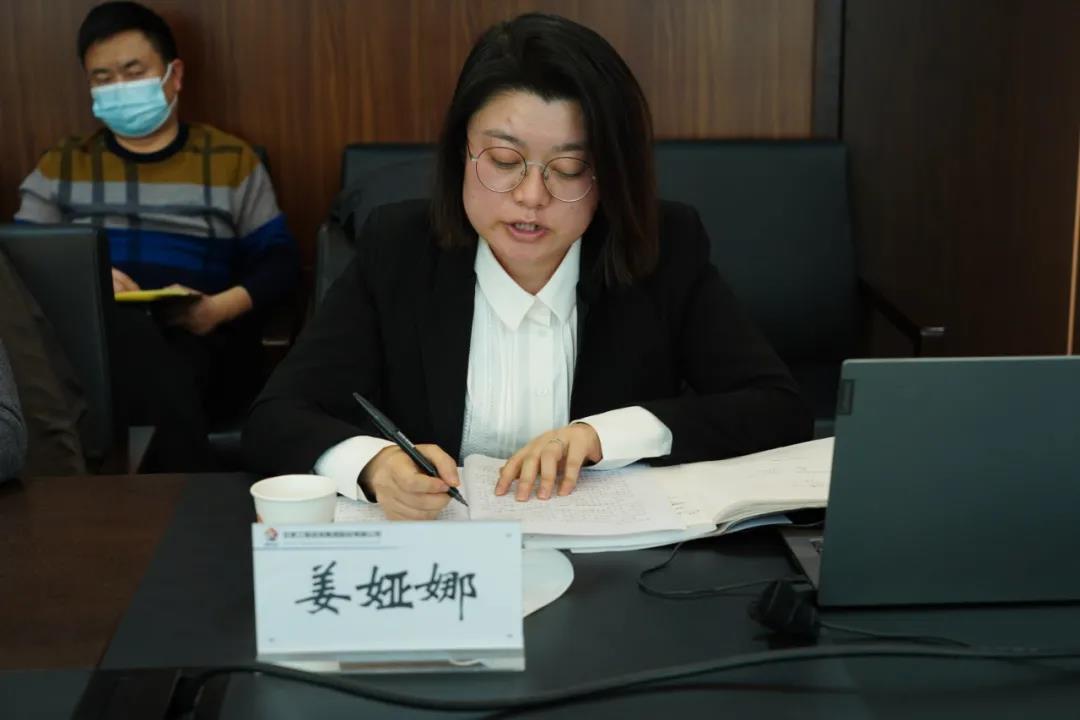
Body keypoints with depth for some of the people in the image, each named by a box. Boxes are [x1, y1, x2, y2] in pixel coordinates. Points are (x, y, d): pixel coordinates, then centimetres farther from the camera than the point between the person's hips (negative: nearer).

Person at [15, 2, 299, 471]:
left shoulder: (232, 159, 15)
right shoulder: (61, 166, 21)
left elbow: (280, 261, 10)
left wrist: (220, 308, -11)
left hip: (204, 344, -1)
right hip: (86, 339, 2)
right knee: (130, 329, -37)